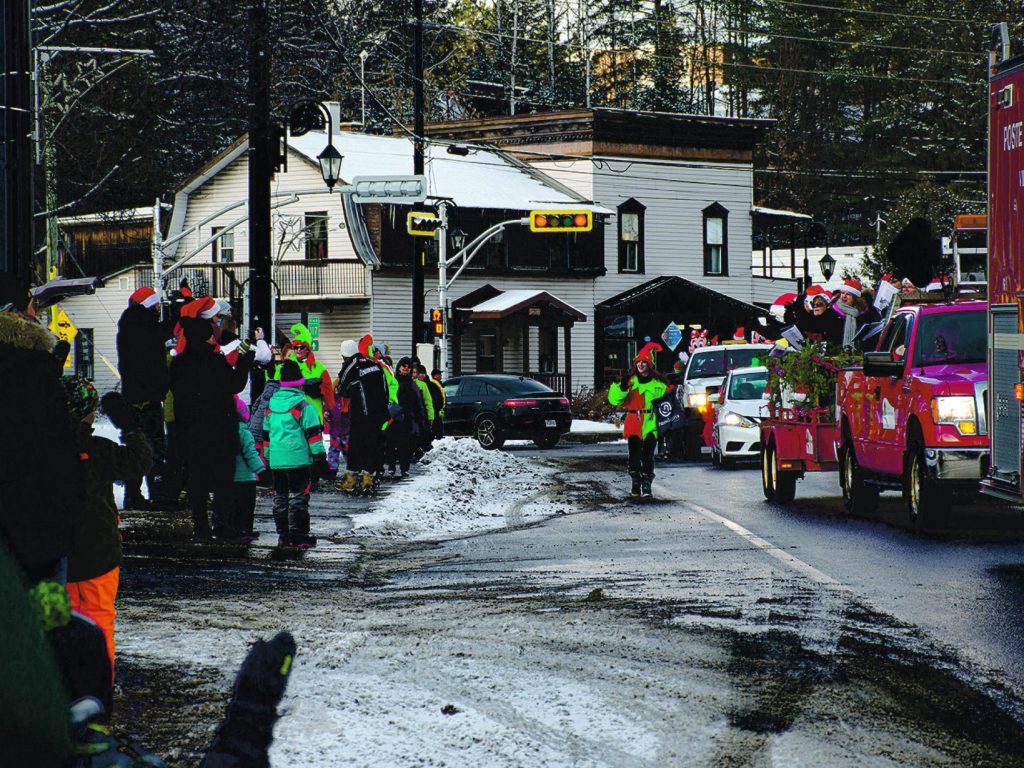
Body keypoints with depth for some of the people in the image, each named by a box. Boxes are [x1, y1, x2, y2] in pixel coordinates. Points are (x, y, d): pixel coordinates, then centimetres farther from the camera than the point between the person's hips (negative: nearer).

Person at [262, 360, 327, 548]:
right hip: (299, 460, -5)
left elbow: (266, 434, 18)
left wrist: (267, 457, 26)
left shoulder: (271, 406, 10)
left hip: (276, 461, 5)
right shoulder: (303, 406, -8)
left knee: (280, 497, 12)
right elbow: (313, 433, -9)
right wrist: (320, 456, -4)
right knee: (298, 497, -1)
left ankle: (283, 535, 14)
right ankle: (298, 535, -3)